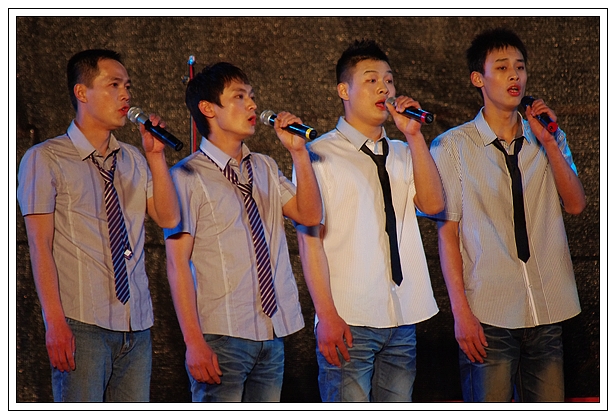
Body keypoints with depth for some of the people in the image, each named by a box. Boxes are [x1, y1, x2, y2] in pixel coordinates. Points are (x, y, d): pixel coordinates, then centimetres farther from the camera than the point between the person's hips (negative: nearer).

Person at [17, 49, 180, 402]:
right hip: (82, 326, -5)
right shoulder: (45, 159, 0)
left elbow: (169, 218, 6)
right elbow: (40, 245, -6)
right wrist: (55, 322, -14)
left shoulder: (133, 160, 16)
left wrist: (156, 155, -2)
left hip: (136, 326, 5)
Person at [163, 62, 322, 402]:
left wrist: (298, 152, -2)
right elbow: (177, 263, -10)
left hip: (272, 335, 6)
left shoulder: (264, 168, 15)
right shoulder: (188, 176, -6)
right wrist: (194, 342, -16)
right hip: (222, 336, -6)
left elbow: (309, 215, 6)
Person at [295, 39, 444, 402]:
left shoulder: (403, 154, 17)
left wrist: (414, 136, -6)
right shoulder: (320, 155, 0)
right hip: (348, 321, -5)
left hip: (402, 318, 5)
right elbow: (310, 239, -5)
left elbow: (433, 204, 0)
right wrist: (327, 315, -13)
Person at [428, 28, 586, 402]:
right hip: (488, 314, -3)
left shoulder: (548, 138, 12)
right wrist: (461, 311, -8)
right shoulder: (453, 146, -1)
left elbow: (576, 205, 3)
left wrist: (550, 143, -7)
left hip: (547, 309, 4)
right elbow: (447, 232, -2)